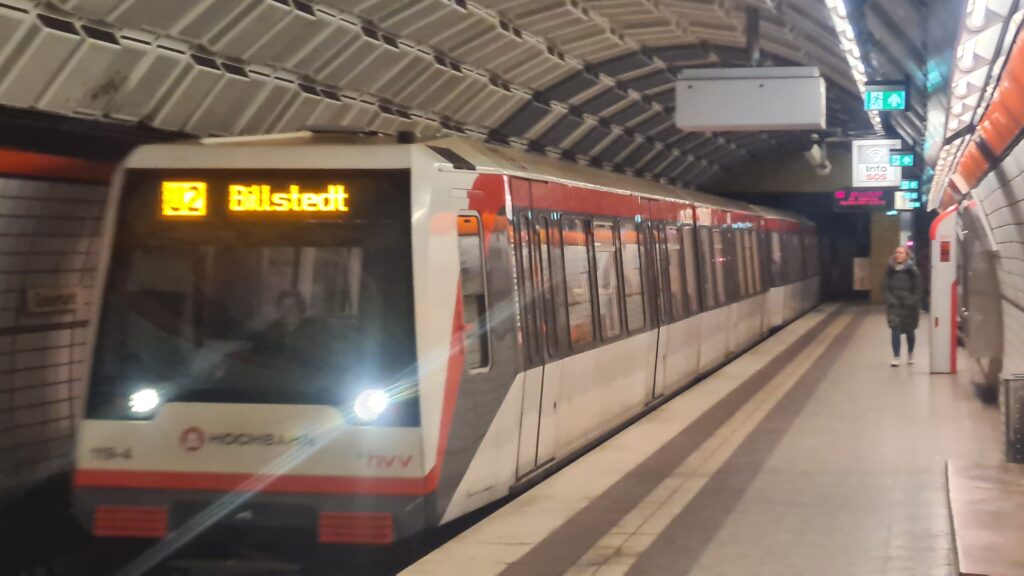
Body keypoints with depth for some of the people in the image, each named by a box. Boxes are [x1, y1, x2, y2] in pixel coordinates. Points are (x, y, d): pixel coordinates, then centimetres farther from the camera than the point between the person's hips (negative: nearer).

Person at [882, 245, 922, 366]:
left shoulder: (912, 270, -4)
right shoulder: (890, 270, 2)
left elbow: (918, 289, -3)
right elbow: (885, 287, 5)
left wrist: (912, 301, -12)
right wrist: (890, 299, -8)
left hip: (909, 305, -1)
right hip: (894, 305, 1)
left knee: (909, 331, 13)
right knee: (895, 330, -11)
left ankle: (910, 354, 34)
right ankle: (896, 357, -10)